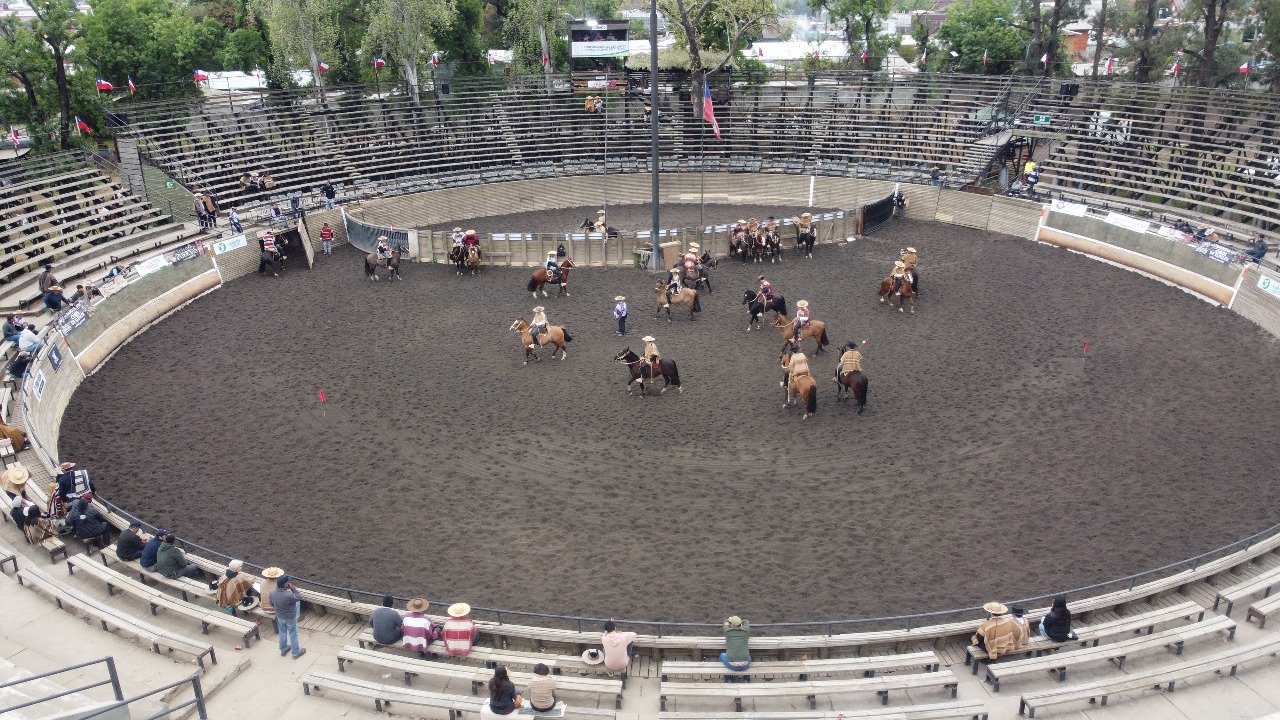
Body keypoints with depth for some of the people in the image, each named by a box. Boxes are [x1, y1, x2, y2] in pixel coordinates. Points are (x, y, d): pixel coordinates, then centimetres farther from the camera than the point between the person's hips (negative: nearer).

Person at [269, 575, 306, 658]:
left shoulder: (272, 593, -19)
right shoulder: (289, 595, -39)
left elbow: (272, 604, 0)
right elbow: (299, 597, -20)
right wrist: (292, 587, -23)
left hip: (280, 617, 5)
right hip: (290, 618, -5)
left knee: (282, 632, 27)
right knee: (293, 635, 15)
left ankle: (283, 650, 47)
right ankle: (296, 653, 33)